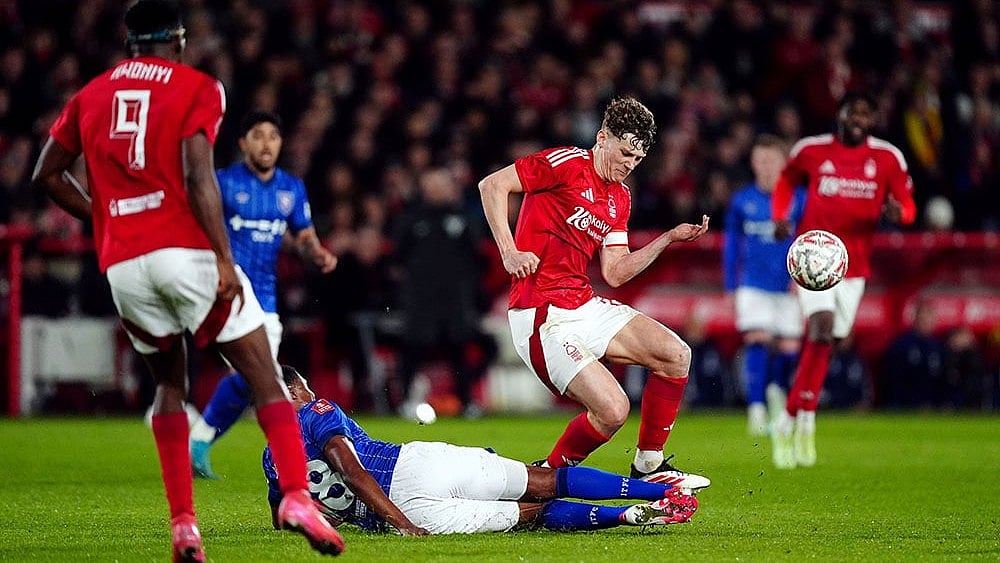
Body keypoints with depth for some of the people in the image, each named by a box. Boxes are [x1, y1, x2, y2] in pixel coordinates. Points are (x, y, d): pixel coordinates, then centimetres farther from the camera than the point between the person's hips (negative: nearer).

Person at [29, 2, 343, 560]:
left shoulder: (90, 96, 16)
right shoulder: (198, 88, 2)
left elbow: (47, 175, 19)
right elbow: (198, 177, -11)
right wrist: (224, 259, -13)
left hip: (122, 264, 5)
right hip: (184, 251, -5)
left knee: (170, 383, 19)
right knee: (265, 376, 1)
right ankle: (296, 494, -17)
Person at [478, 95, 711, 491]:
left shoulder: (620, 199, 17)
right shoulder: (566, 164, -8)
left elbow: (614, 273, 13)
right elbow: (492, 185, -12)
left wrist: (669, 239, 5)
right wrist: (509, 252, -18)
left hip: (586, 306, 9)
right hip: (544, 317, -9)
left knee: (676, 354, -1)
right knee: (612, 409, -19)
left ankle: (649, 466, 13)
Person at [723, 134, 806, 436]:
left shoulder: (799, 199, -1)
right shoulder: (742, 200, 4)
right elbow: (731, 245, 12)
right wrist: (731, 287, 10)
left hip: (789, 286, 0)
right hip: (754, 284, 0)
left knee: (788, 349, 3)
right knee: (757, 342, -15)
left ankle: (777, 389, 34)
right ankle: (756, 409, -16)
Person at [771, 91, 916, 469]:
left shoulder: (888, 159, 1)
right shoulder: (812, 150, -1)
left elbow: (908, 206, 6)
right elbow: (786, 181, 18)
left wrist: (897, 211, -18)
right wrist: (780, 217, 2)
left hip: (855, 264, 3)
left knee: (822, 344, 7)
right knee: (822, 327, -22)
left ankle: (792, 420, 19)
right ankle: (802, 420, -14)